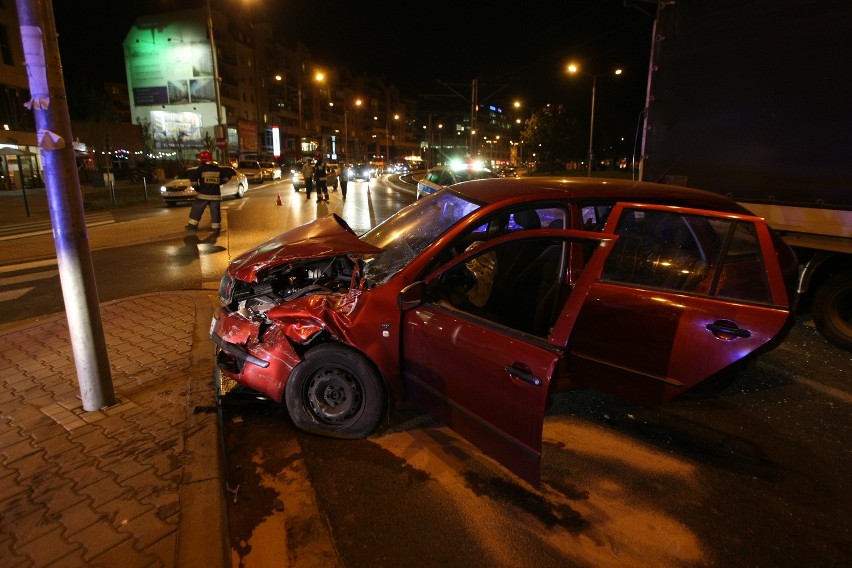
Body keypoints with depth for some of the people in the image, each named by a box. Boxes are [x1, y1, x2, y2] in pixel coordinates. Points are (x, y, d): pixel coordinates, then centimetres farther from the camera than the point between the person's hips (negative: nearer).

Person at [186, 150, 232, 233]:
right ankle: (216, 228, 8)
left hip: (203, 194, -2)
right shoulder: (218, 169, 6)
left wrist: (196, 187, -4)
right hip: (215, 195, 3)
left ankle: (192, 226, 17)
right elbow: (229, 172, 10)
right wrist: (221, 181, 15)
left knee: (196, 211, 11)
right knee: (215, 212, 8)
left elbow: (192, 175, -17)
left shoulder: (201, 168, -5)